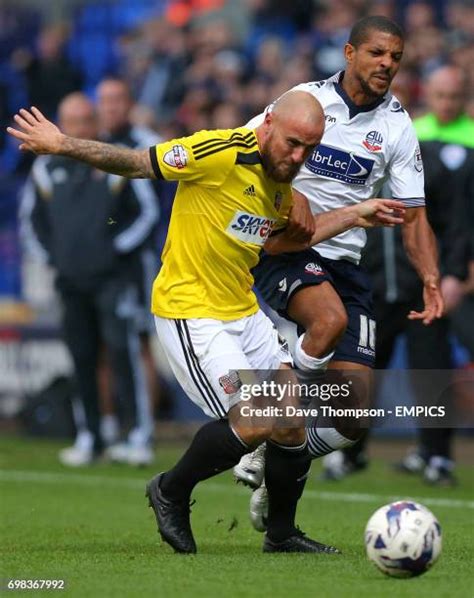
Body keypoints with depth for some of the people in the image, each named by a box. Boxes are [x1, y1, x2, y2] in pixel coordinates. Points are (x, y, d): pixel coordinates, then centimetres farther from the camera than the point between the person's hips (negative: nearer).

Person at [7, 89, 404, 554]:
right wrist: (62, 145, -20)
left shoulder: (280, 180, 6)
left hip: (243, 312, 8)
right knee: (252, 423, -16)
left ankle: (281, 533, 24)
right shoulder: (221, 153, -20)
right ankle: (171, 492, 9)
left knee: (290, 424, 4)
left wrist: (355, 215, 18)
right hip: (190, 313, -8)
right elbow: (137, 163, -16)